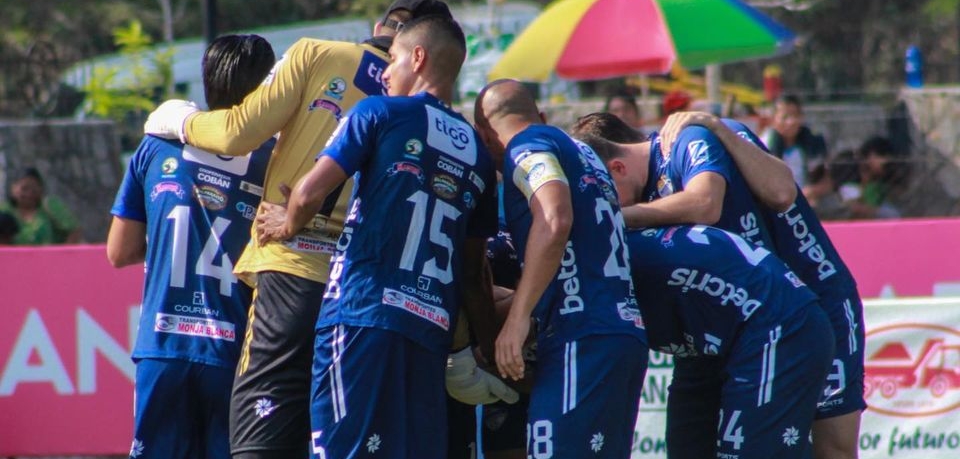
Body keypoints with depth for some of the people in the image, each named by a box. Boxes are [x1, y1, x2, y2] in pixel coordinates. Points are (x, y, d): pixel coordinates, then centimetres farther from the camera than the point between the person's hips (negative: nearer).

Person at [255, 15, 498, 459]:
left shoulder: (381, 113, 1)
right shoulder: (478, 153, 17)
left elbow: (310, 192, -6)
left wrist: (288, 224, 15)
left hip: (363, 310, -5)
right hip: (433, 327, 5)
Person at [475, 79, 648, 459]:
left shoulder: (527, 147, -1)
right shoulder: (580, 151, 26)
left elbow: (555, 220, -20)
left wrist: (518, 316, -21)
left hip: (584, 341, -9)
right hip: (628, 331, 9)